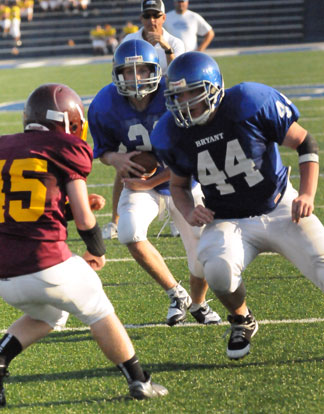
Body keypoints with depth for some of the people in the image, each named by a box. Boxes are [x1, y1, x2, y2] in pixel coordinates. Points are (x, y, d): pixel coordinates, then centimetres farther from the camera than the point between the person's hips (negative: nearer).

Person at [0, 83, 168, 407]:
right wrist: (98, 251, 18)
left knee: (45, 317, 30)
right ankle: (139, 381, 23)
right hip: (47, 265, -5)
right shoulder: (64, 150, 0)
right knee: (100, 314, 19)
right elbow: (83, 219, -2)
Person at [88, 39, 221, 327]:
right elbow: (103, 149, 3)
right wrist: (116, 159, -22)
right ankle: (175, 293, -2)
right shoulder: (105, 106, -15)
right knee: (130, 233, -27)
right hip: (143, 183, 2)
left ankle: (198, 303, 29)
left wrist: (150, 182, -20)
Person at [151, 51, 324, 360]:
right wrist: (188, 212, -9)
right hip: (230, 223, 1)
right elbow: (178, 184, 12)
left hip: (280, 210, -1)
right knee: (218, 270, -32)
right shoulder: (173, 133, -9)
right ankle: (242, 321, 2)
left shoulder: (251, 104, -19)